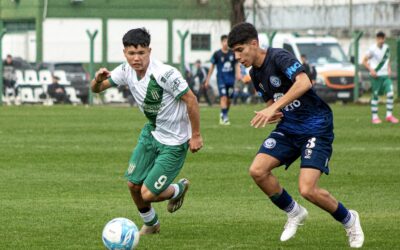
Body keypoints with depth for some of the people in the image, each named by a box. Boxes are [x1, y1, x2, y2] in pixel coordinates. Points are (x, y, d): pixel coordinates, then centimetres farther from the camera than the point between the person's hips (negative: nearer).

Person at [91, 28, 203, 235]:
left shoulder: (165, 74, -29)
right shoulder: (126, 70, -8)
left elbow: (191, 100, -21)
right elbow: (97, 89, 2)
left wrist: (196, 135, -15)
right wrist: (98, 80, -24)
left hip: (174, 142, -7)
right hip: (151, 132, 7)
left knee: (148, 194, -9)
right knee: (133, 184, 7)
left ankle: (179, 190, 25)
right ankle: (150, 224, 35)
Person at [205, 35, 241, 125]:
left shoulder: (233, 53, 4)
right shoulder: (217, 54, -2)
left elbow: (237, 65, 10)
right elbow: (212, 67, 4)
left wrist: (238, 73, -10)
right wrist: (207, 80, 6)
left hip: (231, 79, 3)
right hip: (221, 79, -3)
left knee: (229, 99, 6)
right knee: (223, 97, -16)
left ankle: (223, 114, 25)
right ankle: (224, 117, -15)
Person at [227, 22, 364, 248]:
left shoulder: (279, 57, -18)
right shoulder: (256, 73, 9)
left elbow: (304, 83, -34)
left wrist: (274, 108, -36)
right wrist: (271, 114, -3)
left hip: (316, 126, -8)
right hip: (288, 128, 8)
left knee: (308, 189, -19)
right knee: (258, 170, -11)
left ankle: (349, 220, 9)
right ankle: (295, 213, 12)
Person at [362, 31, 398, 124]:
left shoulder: (386, 48, 8)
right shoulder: (372, 49, -7)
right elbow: (364, 61, -3)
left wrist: (389, 69, 7)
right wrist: (371, 70, -15)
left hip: (385, 75, 4)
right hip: (376, 76, -4)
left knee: (390, 93, -10)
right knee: (375, 96, 0)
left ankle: (389, 115, -3)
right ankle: (375, 117, 10)